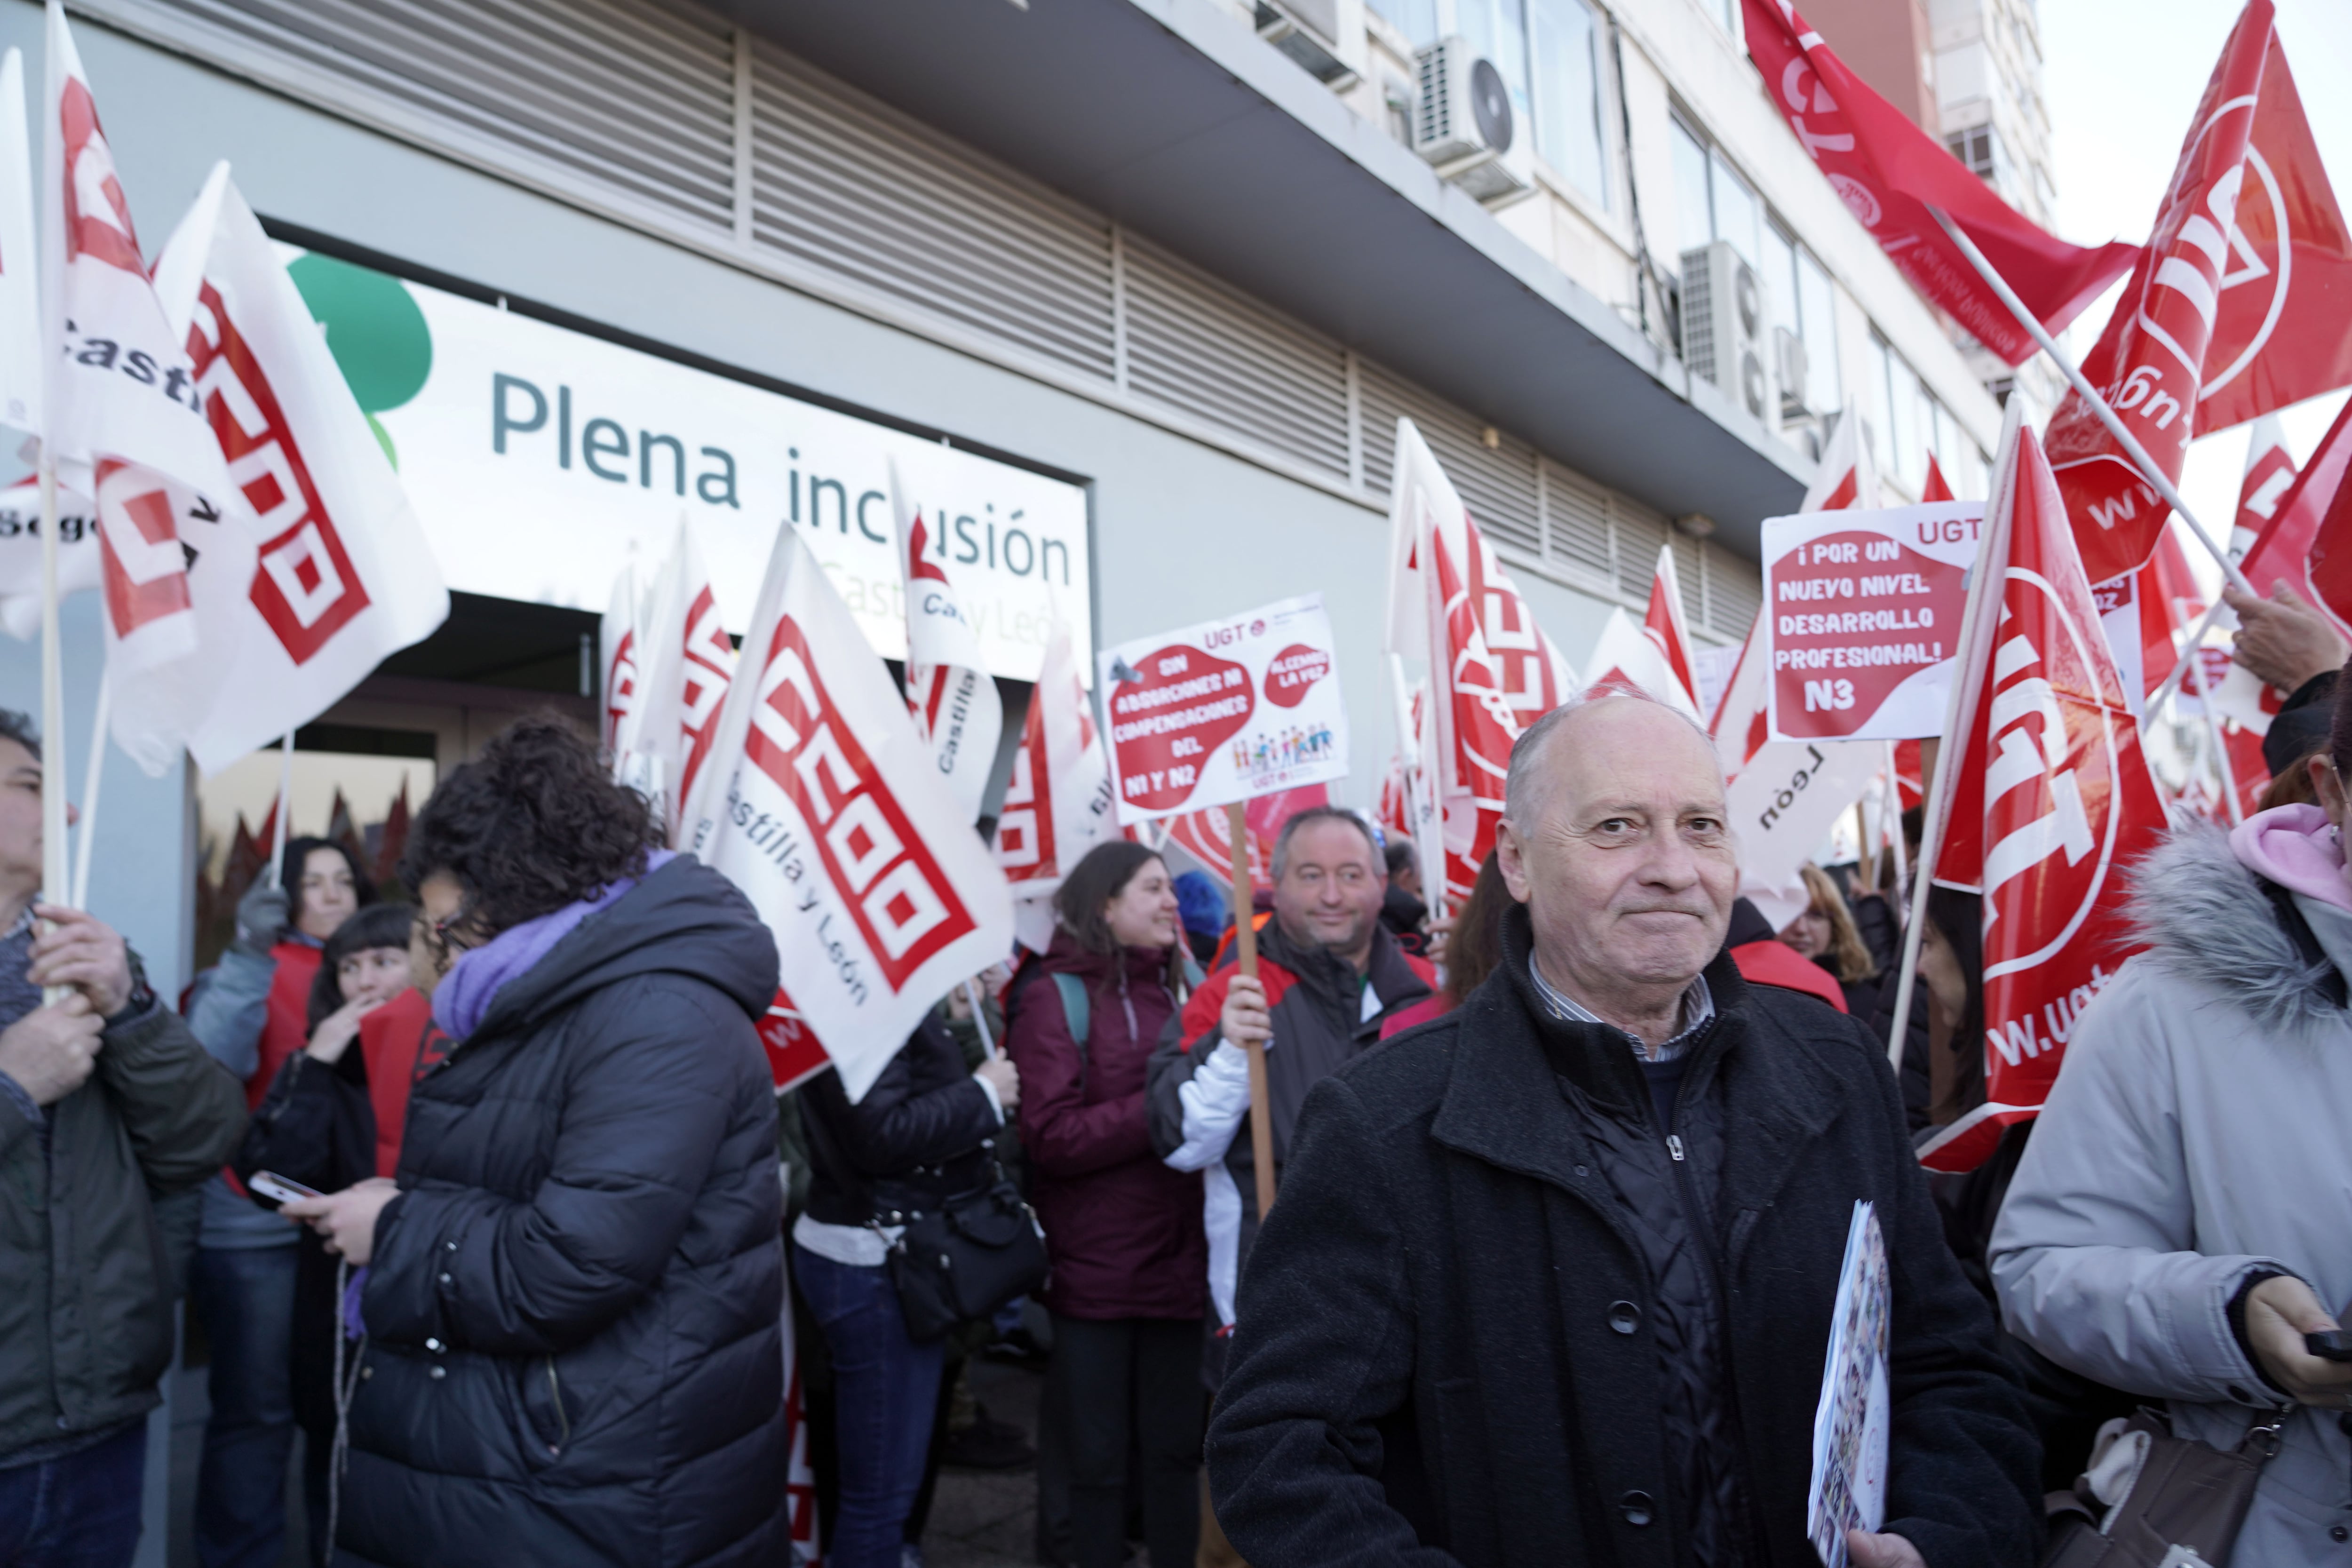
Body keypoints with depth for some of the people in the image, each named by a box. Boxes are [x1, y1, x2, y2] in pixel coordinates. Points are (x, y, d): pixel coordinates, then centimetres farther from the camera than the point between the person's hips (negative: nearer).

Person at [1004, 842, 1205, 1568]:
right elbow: (1052, 1134, -17)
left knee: (1177, 1448, 16)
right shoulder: (1055, 994, -8)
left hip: (1176, 1261, 6)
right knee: (1099, 1459, 8)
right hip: (1094, 1271, -6)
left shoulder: (1170, 986, 11)